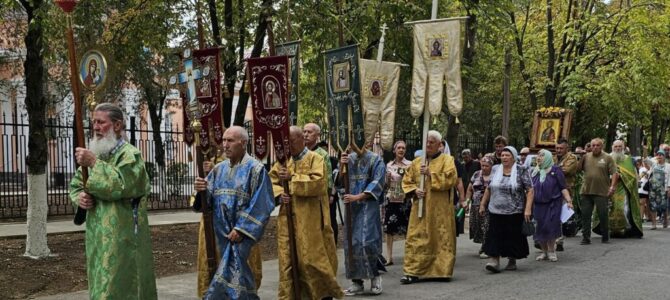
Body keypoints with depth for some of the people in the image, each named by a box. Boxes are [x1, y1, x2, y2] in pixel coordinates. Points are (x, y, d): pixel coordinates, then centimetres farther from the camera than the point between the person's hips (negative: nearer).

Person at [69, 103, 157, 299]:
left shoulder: (129, 154, -9)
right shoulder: (96, 154, 14)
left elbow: (120, 185, -23)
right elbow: (75, 185, 18)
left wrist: (94, 164, -20)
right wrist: (79, 197, -4)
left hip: (121, 237, -8)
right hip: (98, 235, 8)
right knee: (101, 284, 13)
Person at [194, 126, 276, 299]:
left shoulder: (255, 169, -8)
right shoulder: (219, 169, 10)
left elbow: (261, 205, -14)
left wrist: (241, 229, -18)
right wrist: (202, 190, -15)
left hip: (243, 232, -6)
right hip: (223, 231, 6)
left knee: (228, 276, -14)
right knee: (238, 274, 13)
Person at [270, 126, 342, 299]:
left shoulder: (315, 159, -3)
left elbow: (317, 182, -17)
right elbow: (271, 182, 11)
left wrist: (291, 177, -18)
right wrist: (279, 194, -8)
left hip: (310, 220, -5)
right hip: (287, 218, 5)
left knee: (312, 258, -2)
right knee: (288, 260, 5)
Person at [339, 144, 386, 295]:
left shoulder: (375, 160, -3)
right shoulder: (349, 158, 10)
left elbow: (377, 183, -11)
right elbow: (340, 181, 7)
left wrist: (357, 196, -17)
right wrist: (341, 165, -10)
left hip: (368, 206, -5)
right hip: (351, 207, 5)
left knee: (367, 242, -14)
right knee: (352, 243, 3)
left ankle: (375, 276, 6)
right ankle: (357, 282, 10)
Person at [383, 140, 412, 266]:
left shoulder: (409, 165, 2)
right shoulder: (389, 165, 9)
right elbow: (386, 185, 14)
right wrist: (387, 177, -3)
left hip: (405, 199, -2)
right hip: (391, 199, 2)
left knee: (408, 229, -3)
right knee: (389, 228, 2)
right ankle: (389, 257, 9)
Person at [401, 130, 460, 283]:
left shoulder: (447, 160, 2)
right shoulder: (417, 162, 13)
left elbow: (450, 180, -11)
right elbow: (406, 182, 15)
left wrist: (430, 173, -13)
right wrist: (415, 190, -5)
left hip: (440, 209, -3)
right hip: (420, 208, 3)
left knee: (441, 239, 0)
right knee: (416, 239, -2)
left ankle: (442, 270, 10)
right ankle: (413, 271, -1)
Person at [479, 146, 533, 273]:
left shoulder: (521, 171, -3)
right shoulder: (495, 170, 8)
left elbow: (529, 190, -7)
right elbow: (488, 189, 15)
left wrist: (528, 209, -15)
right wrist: (482, 204, 14)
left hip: (515, 213, -3)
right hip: (496, 211, 3)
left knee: (513, 237, 5)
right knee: (495, 236, -6)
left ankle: (512, 261, 21)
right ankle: (495, 261, -6)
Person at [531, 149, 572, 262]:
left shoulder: (555, 170, -1)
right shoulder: (534, 172, 11)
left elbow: (563, 187, -4)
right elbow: (530, 189, 14)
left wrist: (568, 200, -13)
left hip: (553, 204, -4)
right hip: (538, 204, 4)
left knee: (551, 227, -8)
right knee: (540, 228, 4)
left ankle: (551, 251, 6)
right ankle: (544, 252, 17)